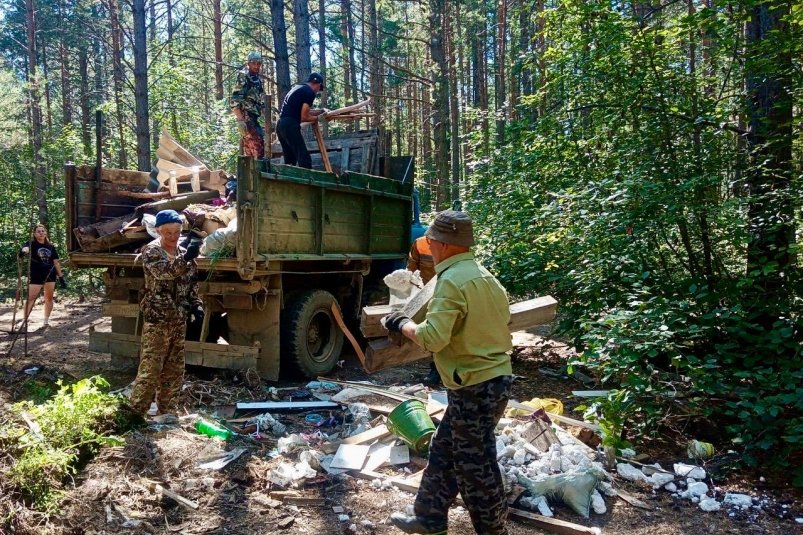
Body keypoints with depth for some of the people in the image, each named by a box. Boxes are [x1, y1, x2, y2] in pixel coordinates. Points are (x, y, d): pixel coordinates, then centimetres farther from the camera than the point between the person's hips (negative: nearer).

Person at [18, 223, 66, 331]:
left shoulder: (51, 247, 8)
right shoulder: (32, 244, -3)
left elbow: (56, 262, 11)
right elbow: (26, 249, -28)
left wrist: (61, 276, 8)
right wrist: (23, 251, -53)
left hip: (50, 275, 3)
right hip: (36, 276, -3)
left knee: (49, 298, 8)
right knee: (30, 298, -8)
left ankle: (46, 320, 19)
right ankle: (25, 320, 0)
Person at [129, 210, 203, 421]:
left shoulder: (183, 253, 11)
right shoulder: (151, 251, -8)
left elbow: (192, 283, 19)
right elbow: (164, 272, -28)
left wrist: (196, 304, 4)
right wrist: (186, 258, -44)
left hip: (179, 320, 6)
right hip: (157, 319, -6)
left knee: (174, 369, 11)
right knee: (151, 367, -6)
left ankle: (168, 410, 22)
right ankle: (136, 411, 6)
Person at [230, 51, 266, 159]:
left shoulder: (258, 79, 17)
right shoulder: (243, 77, -8)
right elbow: (235, 99, -17)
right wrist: (240, 120, -25)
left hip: (253, 117, 8)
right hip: (245, 117, -8)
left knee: (249, 148, 9)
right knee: (257, 144, -16)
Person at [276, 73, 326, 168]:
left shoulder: (297, 88, 23)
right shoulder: (310, 92, -5)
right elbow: (304, 117, -9)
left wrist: (321, 111, 36)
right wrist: (317, 118, 9)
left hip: (280, 125, 10)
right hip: (290, 126, -10)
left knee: (289, 161, 15)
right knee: (304, 158, -10)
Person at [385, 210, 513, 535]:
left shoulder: (452, 281, -21)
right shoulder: (483, 275, 9)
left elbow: (432, 338, -26)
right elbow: (501, 316, 18)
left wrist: (402, 324, -9)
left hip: (475, 388, -10)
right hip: (494, 378, 10)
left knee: (475, 466, 6)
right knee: (443, 452, 20)